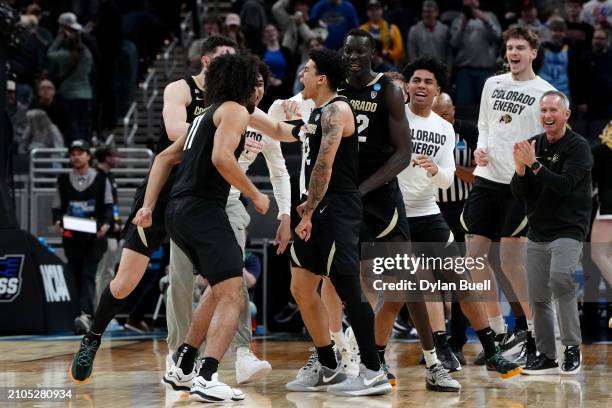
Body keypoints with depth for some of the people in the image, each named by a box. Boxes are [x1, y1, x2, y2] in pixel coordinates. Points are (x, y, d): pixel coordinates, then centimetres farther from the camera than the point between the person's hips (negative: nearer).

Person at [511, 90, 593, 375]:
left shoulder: (577, 146, -8)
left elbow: (565, 185, -20)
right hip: (536, 232, 6)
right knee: (538, 298, 6)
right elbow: (517, 192, 5)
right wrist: (520, 169, -14)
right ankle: (547, 356, 17)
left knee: (560, 278, -28)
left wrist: (534, 164, -24)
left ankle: (572, 346, -16)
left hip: (568, 229, -6)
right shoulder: (533, 145, 8)